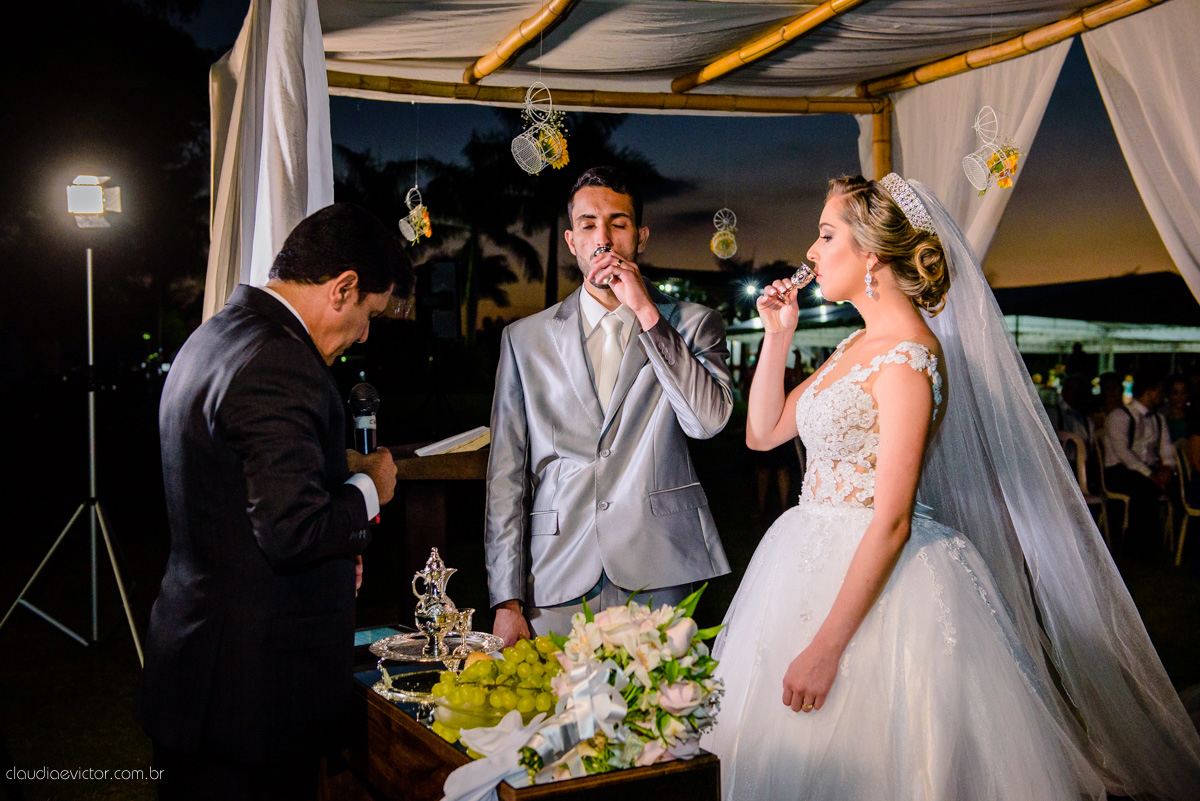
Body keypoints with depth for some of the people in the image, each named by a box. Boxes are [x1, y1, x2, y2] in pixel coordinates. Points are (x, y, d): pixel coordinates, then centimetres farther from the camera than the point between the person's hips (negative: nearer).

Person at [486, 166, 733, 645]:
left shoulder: (692, 324, 7)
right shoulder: (524, 339, 10)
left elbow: (709, 420, -11)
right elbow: (506, 474, 8)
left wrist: (647, 314, -10)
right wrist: (507, 601, 3)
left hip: (658, 575, -1)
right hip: (558, 583, 1)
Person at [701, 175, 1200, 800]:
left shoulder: (908, 355, -19)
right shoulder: (858, 346, 9)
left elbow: (892, 521, -23)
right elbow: (764, 431, 15)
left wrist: (825, 646, -23)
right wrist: (777, 334, 6)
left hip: (877, 584, -9)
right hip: (813, 562, 9)